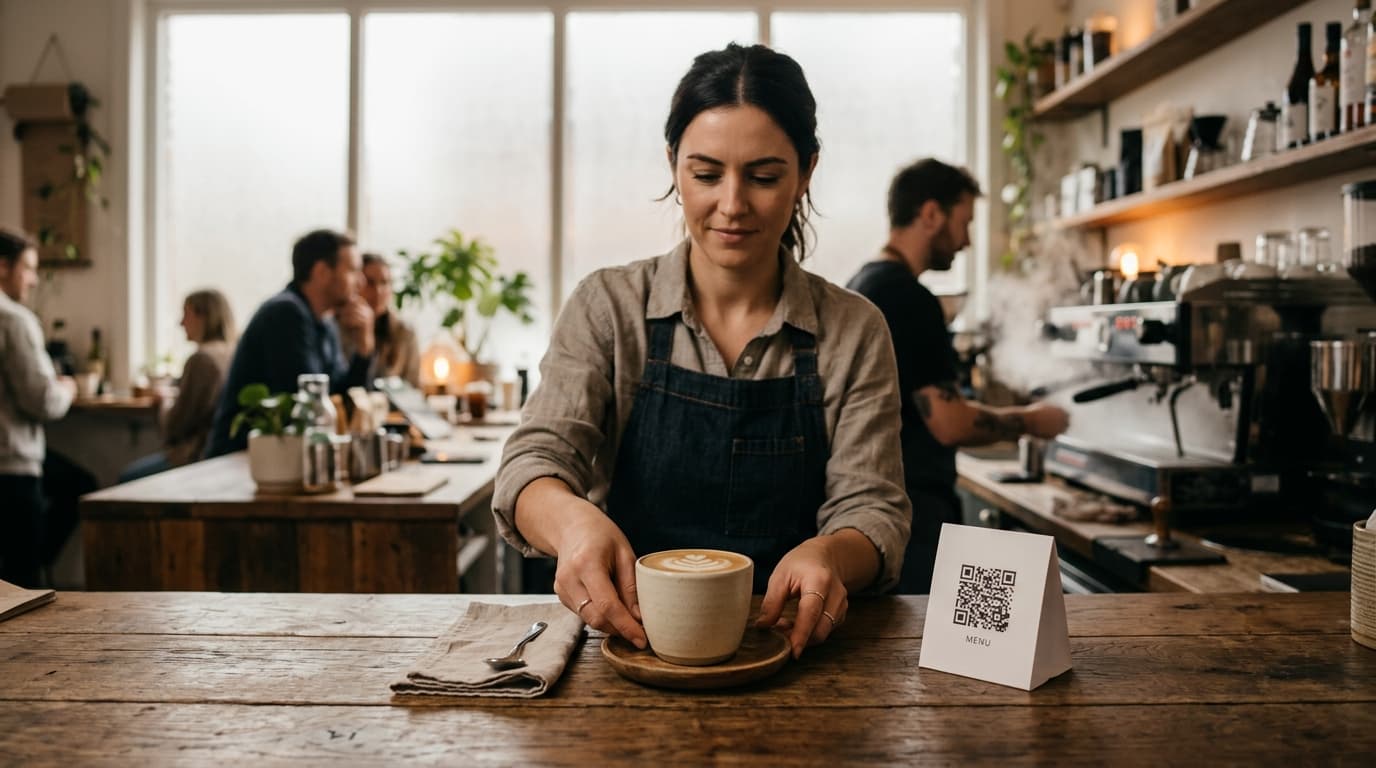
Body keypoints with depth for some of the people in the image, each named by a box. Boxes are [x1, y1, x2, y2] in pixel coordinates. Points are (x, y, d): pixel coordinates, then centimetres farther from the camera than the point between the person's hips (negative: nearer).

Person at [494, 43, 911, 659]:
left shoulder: (855, 332, 1)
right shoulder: (607, 308, -1)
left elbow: (871, 508, -3)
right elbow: (536, 457, -11)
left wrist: (831, 554, -27)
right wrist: (573, 520, -35)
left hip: (789, 648, 1)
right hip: (634, 640, 0)